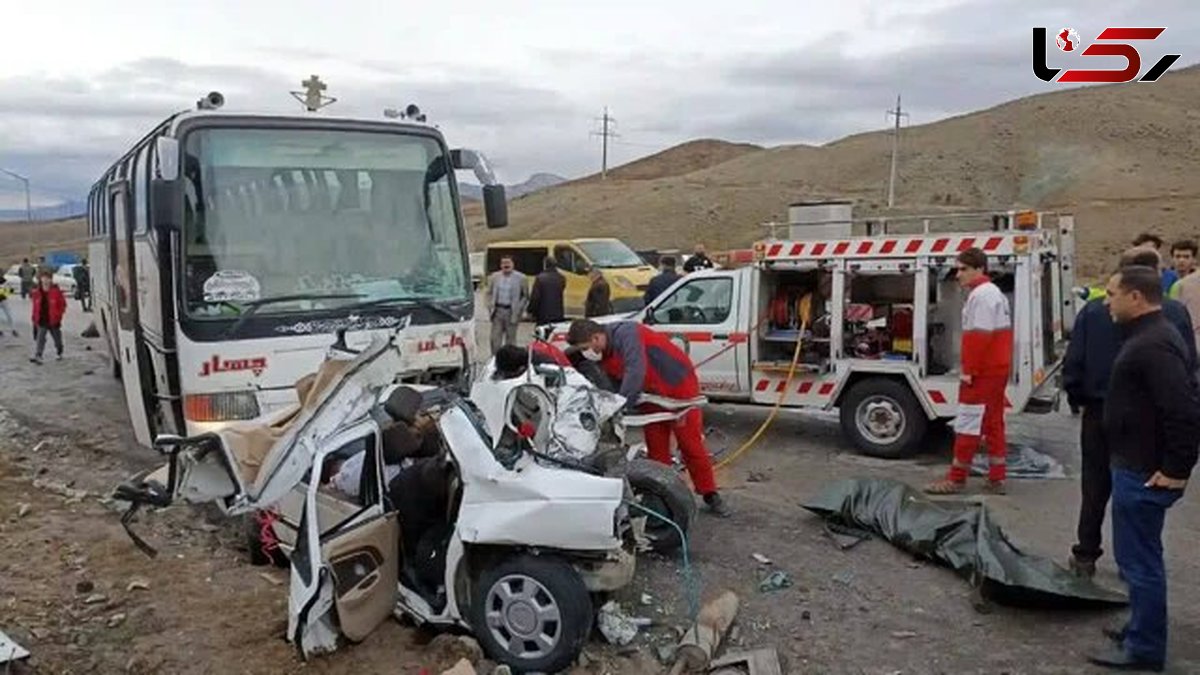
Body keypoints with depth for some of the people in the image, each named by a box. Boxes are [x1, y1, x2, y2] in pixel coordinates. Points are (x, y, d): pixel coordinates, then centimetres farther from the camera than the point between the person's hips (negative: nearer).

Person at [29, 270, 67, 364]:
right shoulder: (37, 293, 2)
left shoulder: (56, 292, -8)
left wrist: (58, 315, -9)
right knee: (40, 338, -8)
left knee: (57, 338, 16)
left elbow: (63, 304, -3)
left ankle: (60, 353, 35)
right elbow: (35, 307, 9)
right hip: (41, 321, 1)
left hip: (53, 321, -1)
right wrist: (34, 318, 8)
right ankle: (37, 356, -13)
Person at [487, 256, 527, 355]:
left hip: (512, 312, -2)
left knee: (510, 338, 4)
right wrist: (490, 306, 3)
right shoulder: (495, 276, 6)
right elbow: (489, 293, 14)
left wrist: (519, 309, -6)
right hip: (497, 311, 2)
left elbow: (525, 295, 1)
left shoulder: (520, 278, -2)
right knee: (495, 338, 3)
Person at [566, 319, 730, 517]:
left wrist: (621, 407, -39)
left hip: (679, 384, -8)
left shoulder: (626, 333, -28)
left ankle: (710, 495, 9)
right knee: (656, 450, 6)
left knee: (691, 445, -2)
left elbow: (635, 373, -38)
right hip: (652, 396, 8)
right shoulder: (603, 358, -1)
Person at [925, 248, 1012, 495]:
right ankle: (997, 479, 18)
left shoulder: (980, 294, -16)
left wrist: (968, 370, -21)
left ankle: (956, 479, 0)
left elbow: (978, 335, -23)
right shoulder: (995, 292, 18)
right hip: (997, 369, 11)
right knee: (994, 424, 13)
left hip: (982, 372, -11)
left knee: (968, 424, -5)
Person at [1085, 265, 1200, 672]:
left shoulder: (1153, 345, -22)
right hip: (1138, 467, 11)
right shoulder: (1151, 336, 13)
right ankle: (1141, 630, 35)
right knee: (1139, 556, 21)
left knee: (1139, 559, -1)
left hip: (1144, 474, -11)